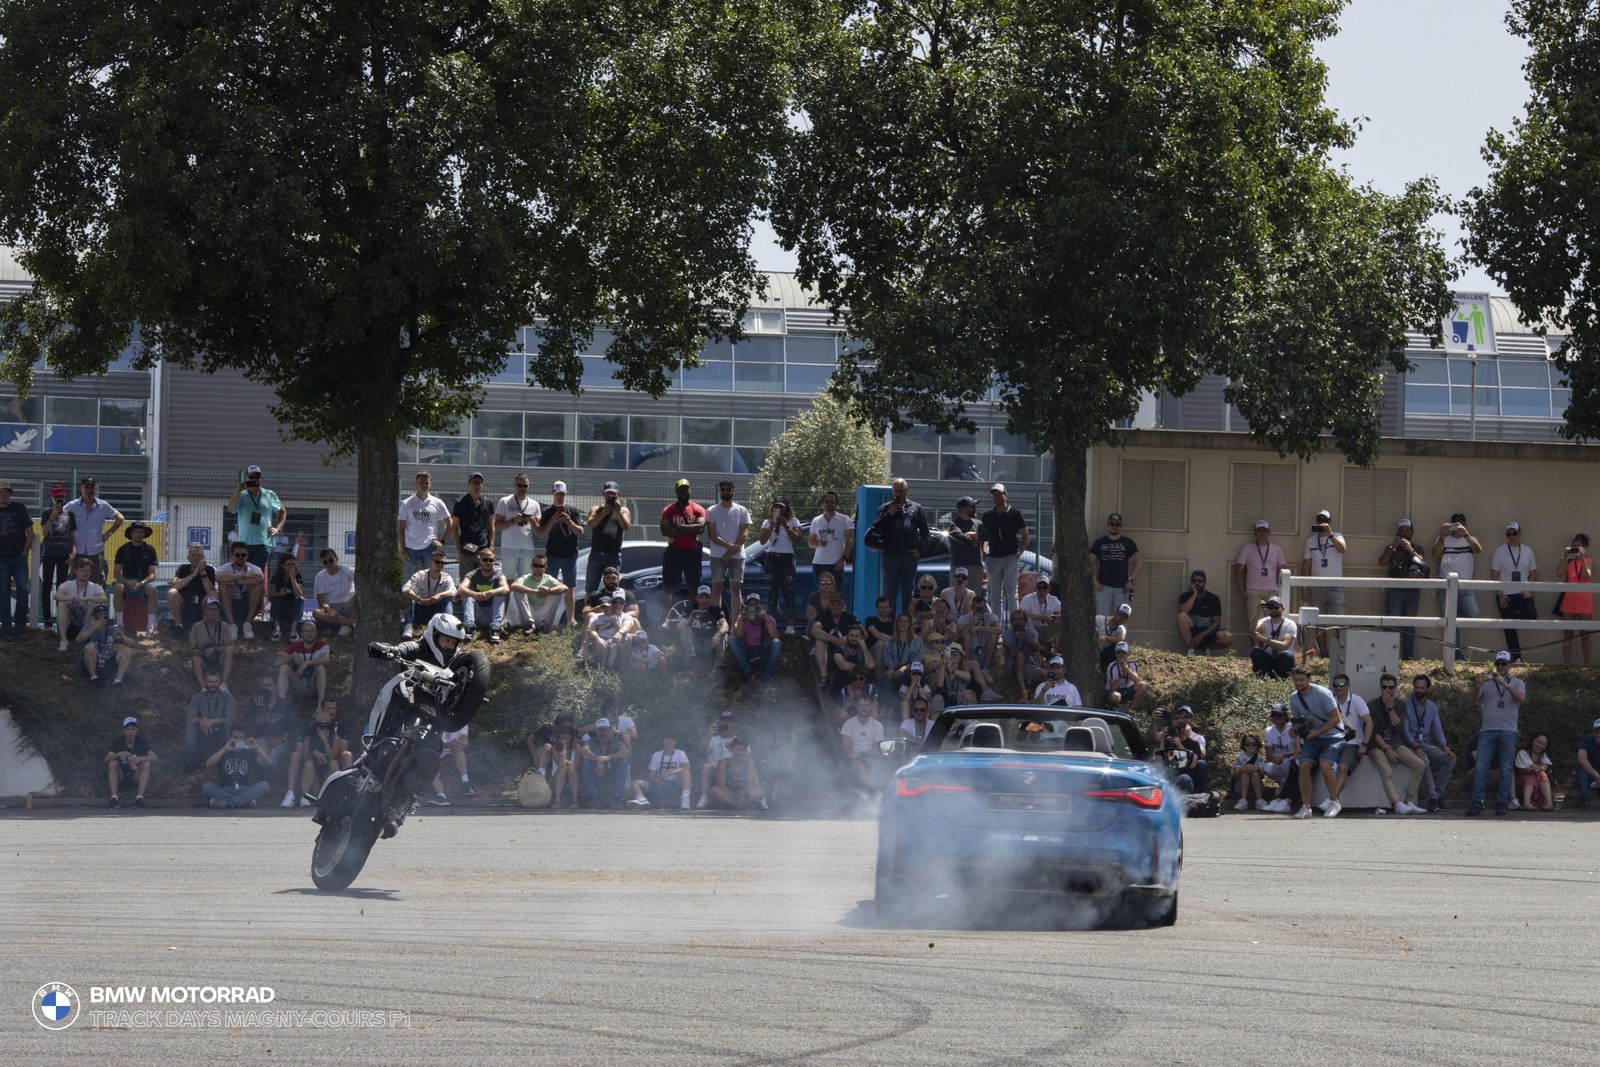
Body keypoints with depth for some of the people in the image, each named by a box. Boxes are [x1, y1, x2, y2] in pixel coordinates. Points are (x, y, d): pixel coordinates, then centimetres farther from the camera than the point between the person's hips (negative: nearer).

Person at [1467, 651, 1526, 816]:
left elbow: (1521, 698, -9)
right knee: (1480, 769, -6)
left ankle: (1501, 804, 3)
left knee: (1506, 770, -2)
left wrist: (1505, 684, -22)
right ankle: (1476, 804, -5)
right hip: (1487, 731, 1)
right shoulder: (1488, 683, 14)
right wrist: (1481, 684, -15)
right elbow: (1477, 701, 3)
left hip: (1508, 732, -1)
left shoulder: (1517, 683, 11)